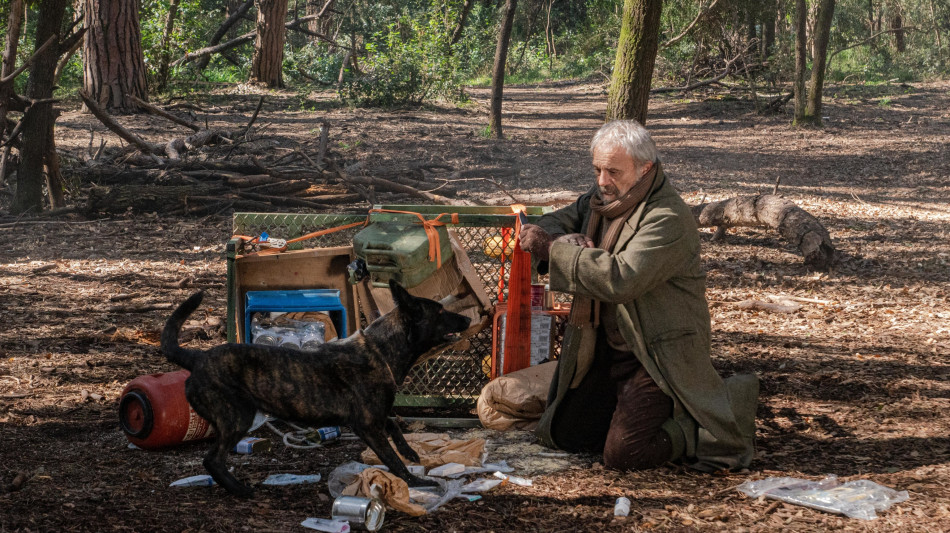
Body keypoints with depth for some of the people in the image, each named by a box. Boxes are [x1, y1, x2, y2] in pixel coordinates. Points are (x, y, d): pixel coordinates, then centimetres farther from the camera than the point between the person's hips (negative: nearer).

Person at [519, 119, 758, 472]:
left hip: (659, 354, -9)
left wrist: (553, 249, -28)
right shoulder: (602, 199, 4)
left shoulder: (668, 218, -24)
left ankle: (703, 428, 5)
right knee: (558, 435, 11)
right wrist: (566, 241, -12)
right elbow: (556, 222, 15)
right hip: (607, 348, 9)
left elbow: (621, 279, -35)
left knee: (623, 454, -18)